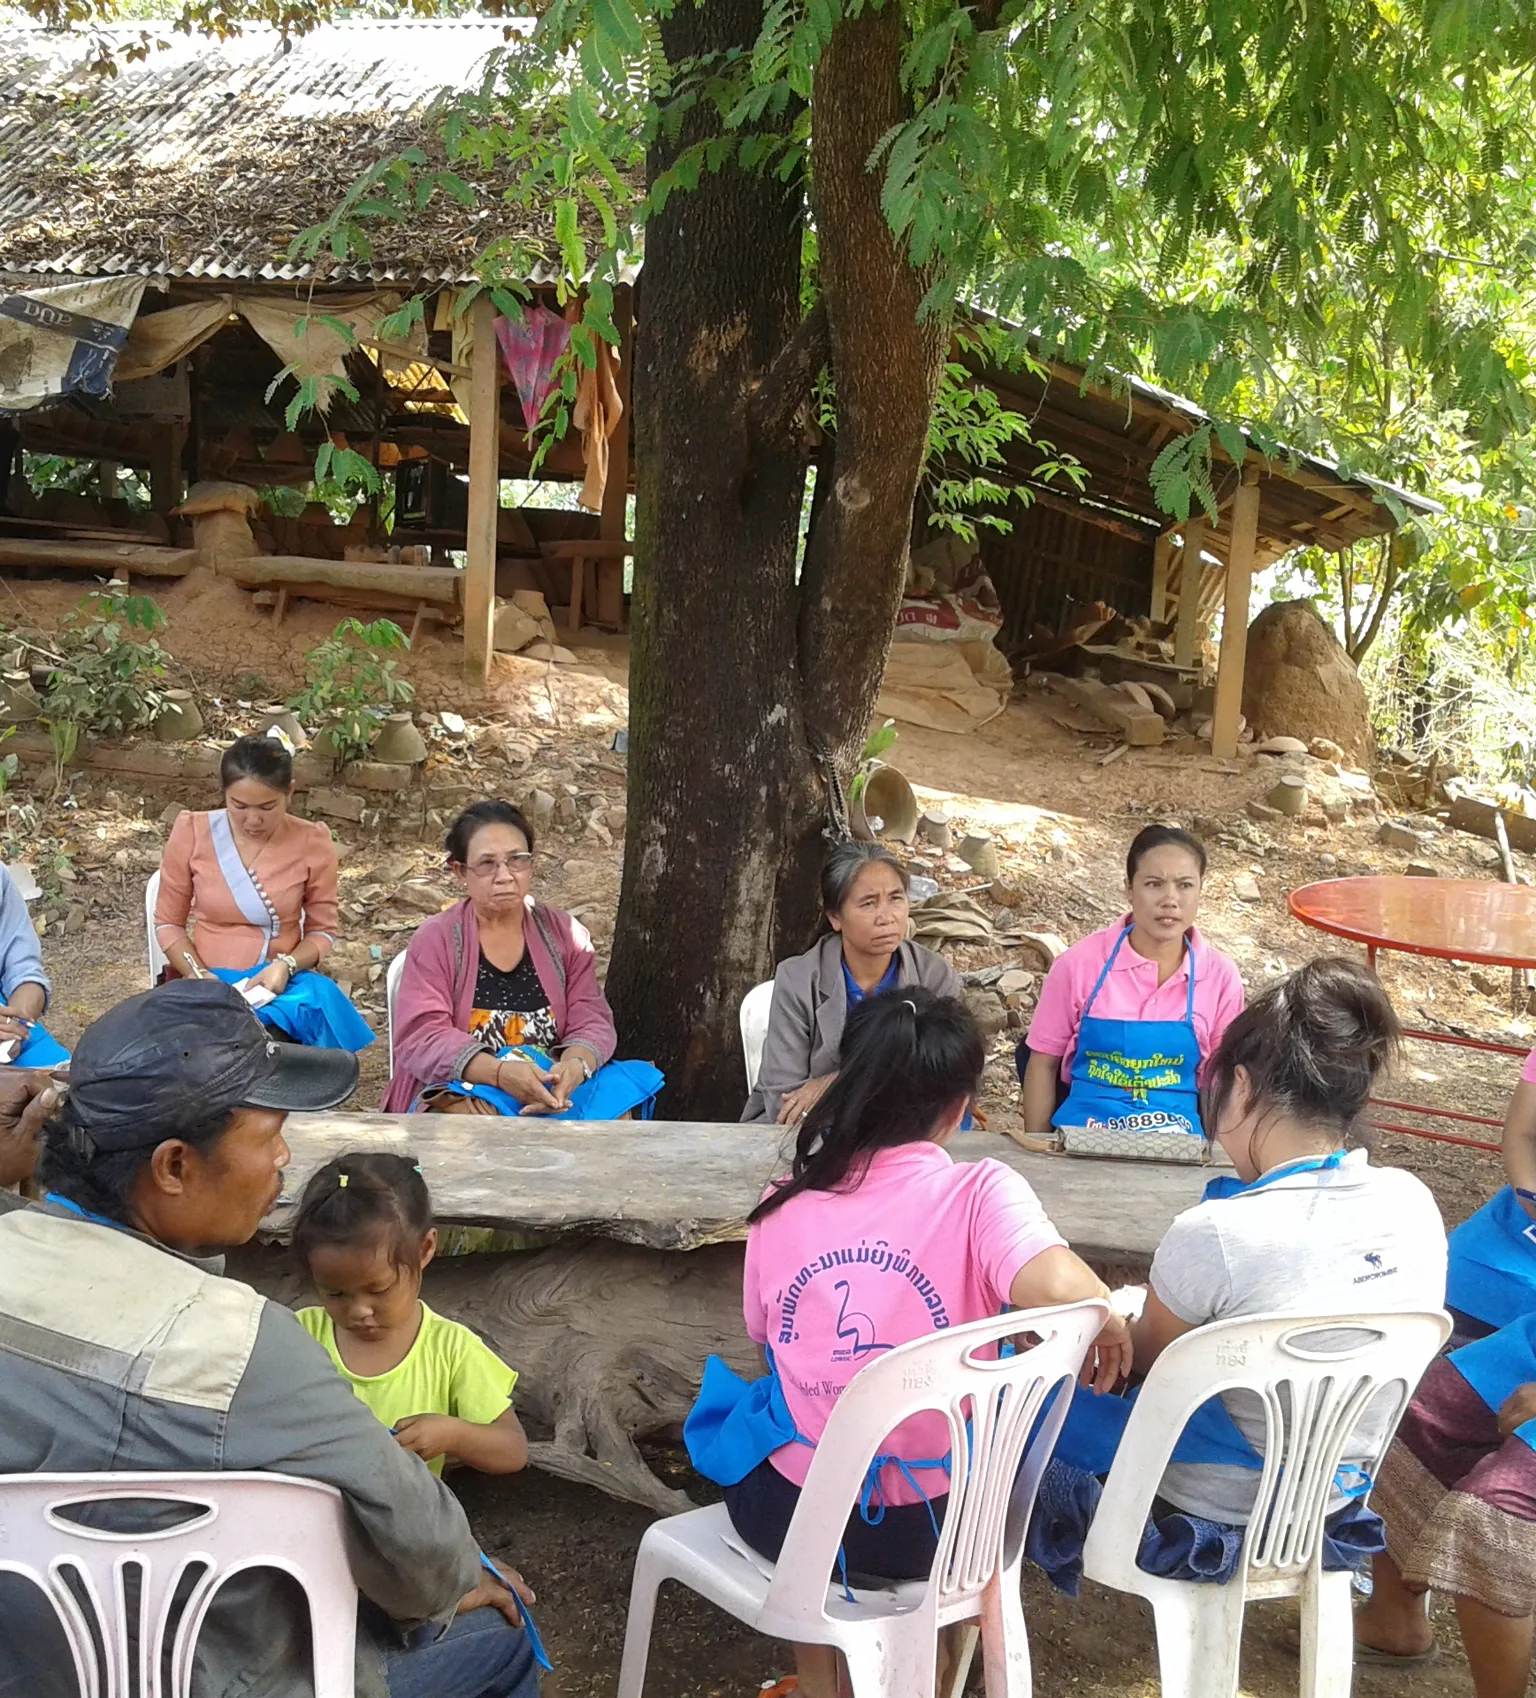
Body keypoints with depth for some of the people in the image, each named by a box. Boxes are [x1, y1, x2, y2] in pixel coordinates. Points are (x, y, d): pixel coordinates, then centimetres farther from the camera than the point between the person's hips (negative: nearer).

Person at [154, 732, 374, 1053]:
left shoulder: (312, 843, -4)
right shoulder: (192, 833, -3)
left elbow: (322, 930, 5)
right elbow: (168, 923, 6)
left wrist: (286, 966, -15)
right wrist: (198, 974, -12)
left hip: (283, 982, 1)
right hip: (211, 982, -1)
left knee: (319, 1000, -32)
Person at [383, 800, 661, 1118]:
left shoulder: (564, 933, 7)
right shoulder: (434, 940, -2)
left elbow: (591, 1020, 0)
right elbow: (421, 1037, -14)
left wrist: (575, 1065, -25)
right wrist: (499, 1073, -32)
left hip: (552, 1089, 3)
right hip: (465, 1090, -2)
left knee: (615, 1105, -27)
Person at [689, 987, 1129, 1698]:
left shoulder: (783, 1203, -5)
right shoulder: (978, 1192, -15)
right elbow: (1059, 1288, -32)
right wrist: (1111, 1331, -11)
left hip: (788, 1518, 1)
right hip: (929, 1529, -1)